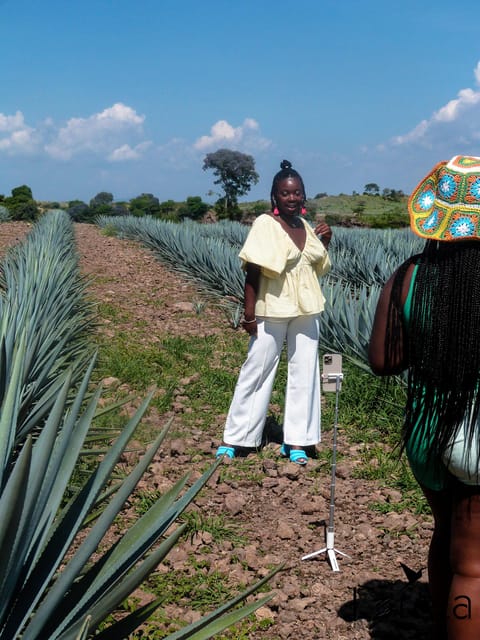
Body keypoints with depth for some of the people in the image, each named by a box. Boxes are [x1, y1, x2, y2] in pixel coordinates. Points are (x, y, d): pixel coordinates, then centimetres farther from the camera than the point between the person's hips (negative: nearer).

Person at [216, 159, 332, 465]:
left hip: (306, 312, 6)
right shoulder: (265, 224, -10)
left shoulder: (307, 227, 8)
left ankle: (296, 441, 18)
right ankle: (233, 439, 14)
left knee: (304, 374, 7)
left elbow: (318, 268, 18)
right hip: (272, 312, -6)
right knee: (257, 372, 3)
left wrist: (325, 243, 1)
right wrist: (249, 313, -15)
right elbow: (252, 271, -12)